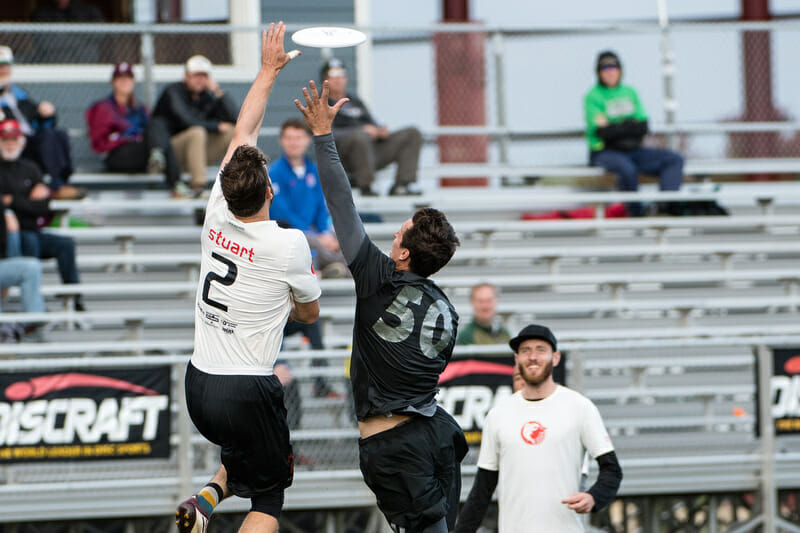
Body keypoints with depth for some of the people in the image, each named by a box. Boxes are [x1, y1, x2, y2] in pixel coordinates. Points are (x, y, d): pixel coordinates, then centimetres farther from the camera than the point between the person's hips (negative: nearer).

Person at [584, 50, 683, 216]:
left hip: (633, 151, 6)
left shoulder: (630, 92, 14)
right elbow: (602, 132, -15)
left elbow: (643, 126, 3)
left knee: (675, 160, -11)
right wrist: (631, 126, -10)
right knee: (627, 168, -39)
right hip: (604, 153, -6)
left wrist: (612, 128, -12)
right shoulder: (593, 97, -3)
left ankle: (667, 205, -29)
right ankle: (636, 214, -24)